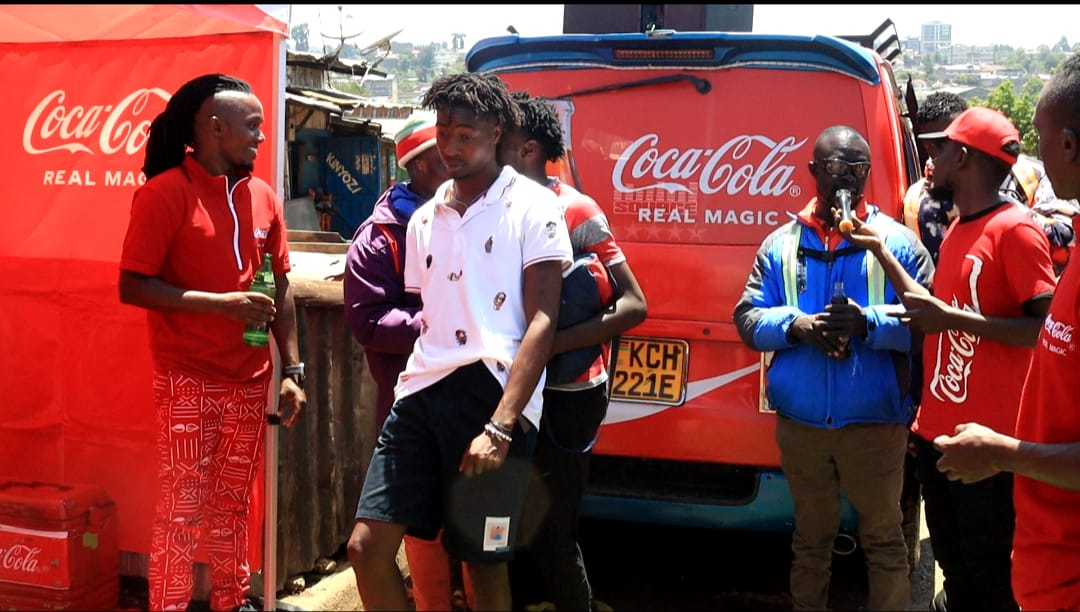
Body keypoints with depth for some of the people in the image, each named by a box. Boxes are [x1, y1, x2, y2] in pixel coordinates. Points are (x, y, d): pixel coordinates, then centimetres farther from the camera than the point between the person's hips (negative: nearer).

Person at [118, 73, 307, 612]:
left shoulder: (262, 197, 7)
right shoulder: (165, 193, -10)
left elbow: (280, 291, 12)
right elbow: (132, 286, -13)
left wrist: (292, 371, 7)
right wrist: (221, 302, -21)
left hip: (250, 381, 5)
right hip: (188, 382, -5)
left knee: (233, 505, 14)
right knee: (182, 509, 0)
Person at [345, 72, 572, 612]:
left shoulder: (532, 207, -1)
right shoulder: (424, 220, 18)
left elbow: (541, 322, -9)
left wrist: (500, 428, -17)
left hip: (492, 391, -5)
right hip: (422, 391, 6)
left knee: (482, 561, 3)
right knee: (367, 547, -1)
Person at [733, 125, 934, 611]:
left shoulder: (898, 241, 0)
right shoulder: (781, 244, 7)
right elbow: (747, 318, 4)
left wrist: (868, 323, -23)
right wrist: (795, 326, -14)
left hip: (876, 424, -2)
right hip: (799, 425, 3)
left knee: (883, 541, 7)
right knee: (811, 539, 17)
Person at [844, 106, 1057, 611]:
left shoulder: (1015, 230, -13)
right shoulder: (957, 229, 13)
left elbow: (1047, 328, -18)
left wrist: (953, 318, -22)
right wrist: (877, 248, 15)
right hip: (936, 432, 9)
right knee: (954, 567, 19)